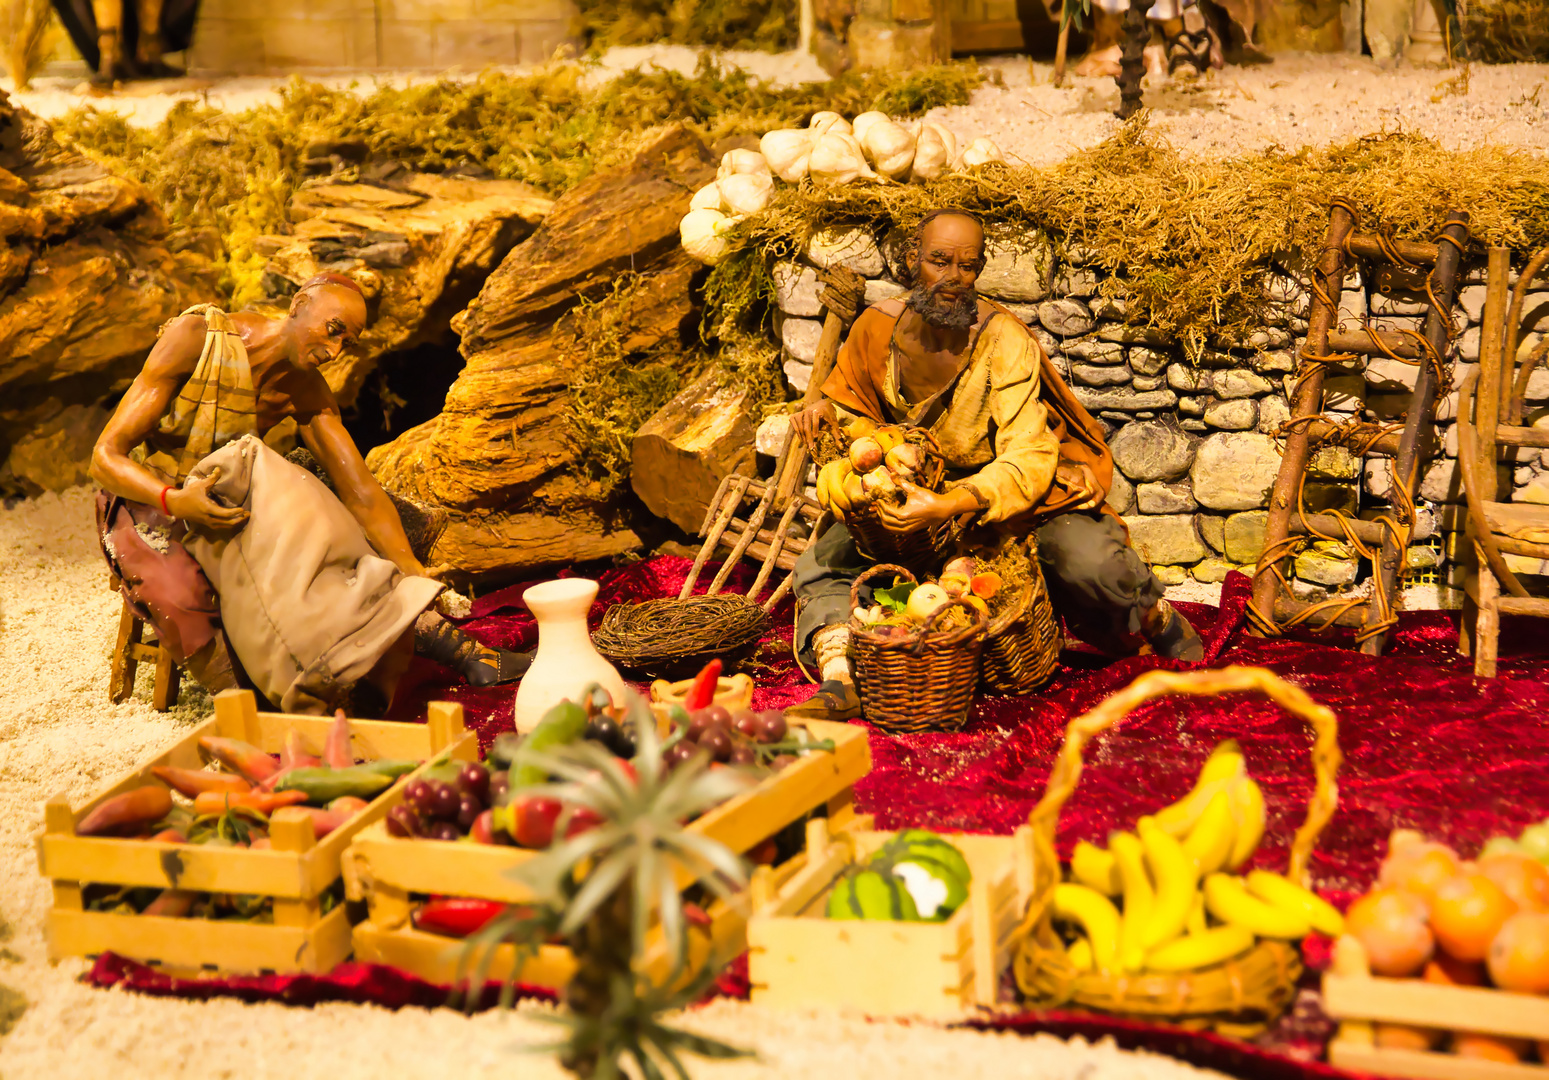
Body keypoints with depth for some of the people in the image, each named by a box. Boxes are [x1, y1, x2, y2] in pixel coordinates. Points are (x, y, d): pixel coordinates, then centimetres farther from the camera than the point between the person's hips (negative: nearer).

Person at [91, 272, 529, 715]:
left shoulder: (306, 391, -4)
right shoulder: (194, 338, -19)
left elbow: (359, 489, -9)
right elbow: (105, 457, -19)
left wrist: (412, 572, -25)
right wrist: (174, 500, -39)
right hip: (145, 499, -4)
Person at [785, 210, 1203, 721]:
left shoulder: (1004, 339, -22)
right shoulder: (877, 328, -8)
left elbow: (1028, 458, -30)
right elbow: (851, 407, 12)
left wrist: (947, 506, -45)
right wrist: (827, 412, -14)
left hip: (1019, 488, -4)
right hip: (919, 488, 4)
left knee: (1091, 565, -28)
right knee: (822, 565, -13)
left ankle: (1158, 618, 6)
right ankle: (840, 685, -28)